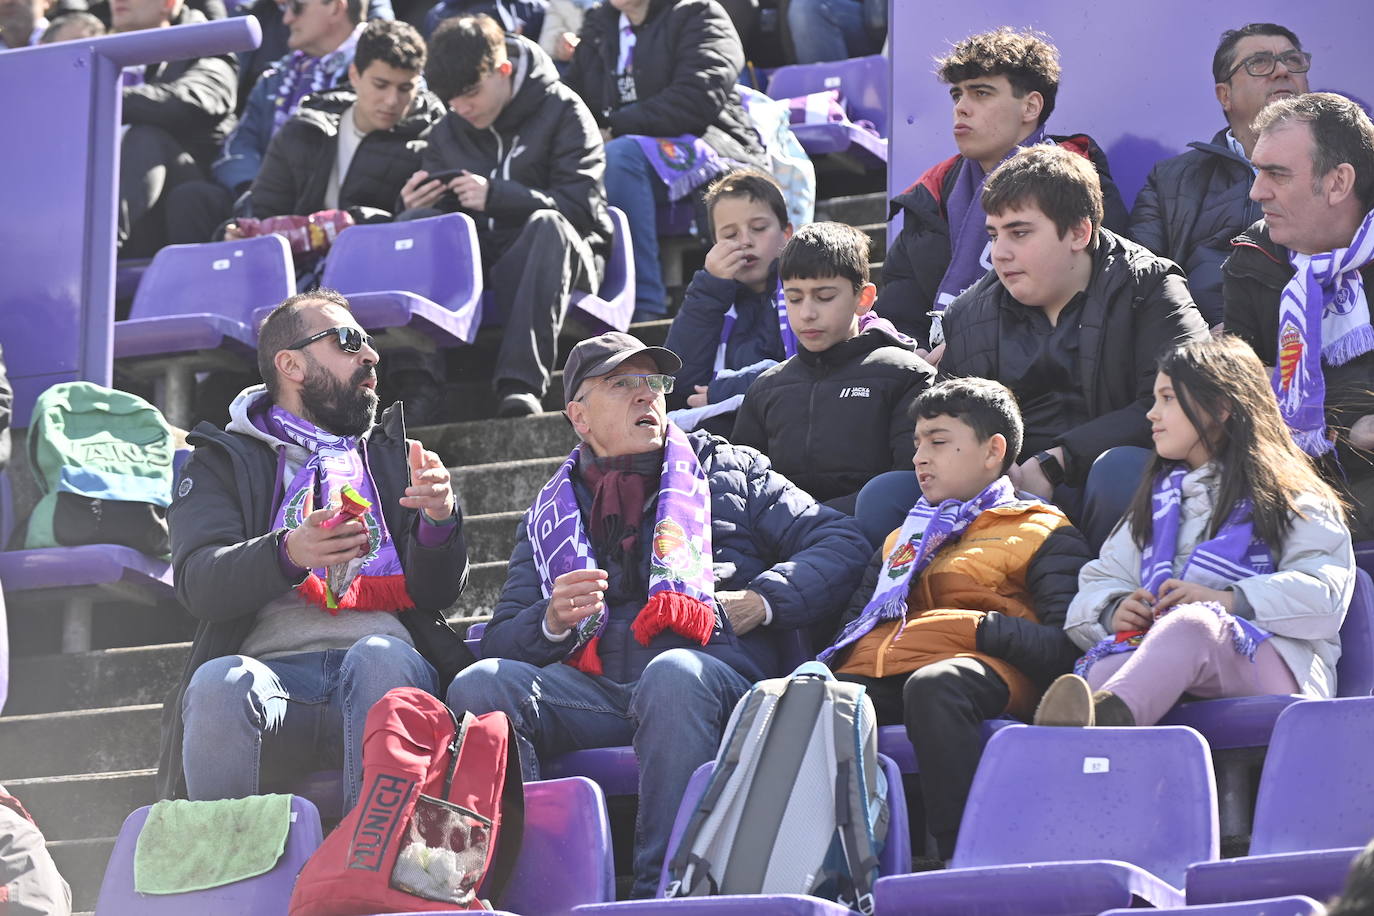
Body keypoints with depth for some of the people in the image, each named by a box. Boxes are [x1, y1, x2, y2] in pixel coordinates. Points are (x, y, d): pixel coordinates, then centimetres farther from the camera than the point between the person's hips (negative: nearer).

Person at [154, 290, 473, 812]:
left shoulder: (393, 458, 29)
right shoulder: (224, 462, 21)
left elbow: (438, 592, 17)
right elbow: (197, 581, 1)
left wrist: (439, 521, -6)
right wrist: (288, 555, -19)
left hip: (383, 661, 1)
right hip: (274, 666, -1)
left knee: (381, 657, -35)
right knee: (220, 683, -35)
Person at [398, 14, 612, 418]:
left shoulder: (562, 110, -4)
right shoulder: (447, 134, 12)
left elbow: (582, 206, -13)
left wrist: (497, 196, -26)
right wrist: (415, 206, -13)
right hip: (477, 264, 4)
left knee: (546, 226, -38)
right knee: (417, 222, -21)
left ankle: (520, 383, -51)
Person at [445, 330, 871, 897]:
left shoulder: (730, 470, 24)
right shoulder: (550, 515, 29)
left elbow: (843, 544, 14)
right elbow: (501, 642, 21)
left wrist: (761, 601, 0)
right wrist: (553, 621, -1)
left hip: (710, 669, -2)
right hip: (593, 686, 2)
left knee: (671, 675, -39)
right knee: (480, 686, -27)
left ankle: (663, 888, -38)